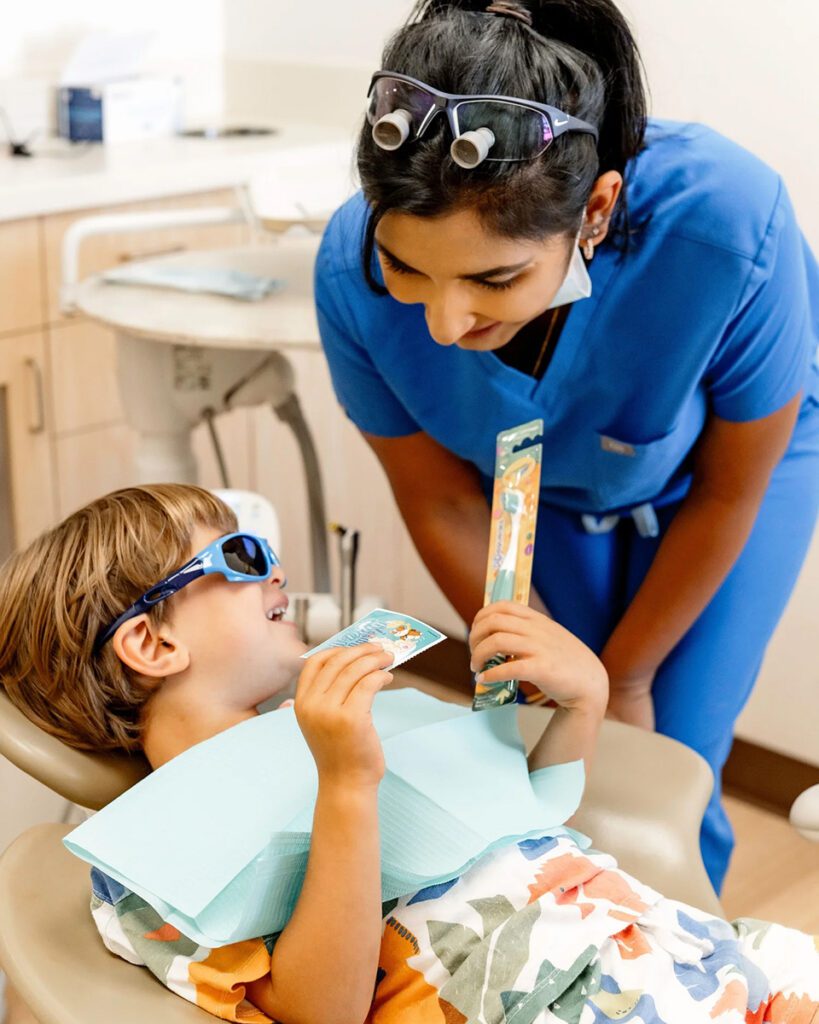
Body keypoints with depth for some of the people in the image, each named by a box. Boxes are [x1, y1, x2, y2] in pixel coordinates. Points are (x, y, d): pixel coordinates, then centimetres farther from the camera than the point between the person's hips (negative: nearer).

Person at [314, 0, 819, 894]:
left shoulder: (725, 225, -41)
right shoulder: (354, 270, -34)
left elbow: (728, 493, -21)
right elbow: (442, 502, -15)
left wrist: (625, 676, -9)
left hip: (722, 469, -1)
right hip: (537, 490, 2)